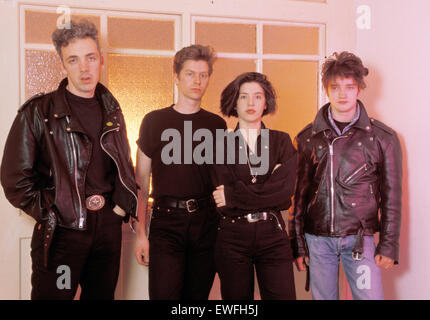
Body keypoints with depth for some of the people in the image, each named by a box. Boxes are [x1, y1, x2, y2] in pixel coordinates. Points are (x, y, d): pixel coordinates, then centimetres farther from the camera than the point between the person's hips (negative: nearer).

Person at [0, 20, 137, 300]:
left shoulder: (112, 112, 10)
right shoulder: (38, 112, -6)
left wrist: (122, 206, 8)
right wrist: (50, 214, -8)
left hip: (108, 227, 5)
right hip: (61, 230, -4)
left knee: (102, 294, 15)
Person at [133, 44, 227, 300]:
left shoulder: (217, 124, 9)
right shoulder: (155, 121, 3)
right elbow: (141, 183, 4)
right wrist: (141, 233, -2)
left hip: (206, 222, 2)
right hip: (166, 222, -2)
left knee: (198, 294, 10)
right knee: (164, 294, -7)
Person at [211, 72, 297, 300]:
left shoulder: (281, 141, 7)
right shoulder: (222, 144, 3)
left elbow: (285, 190, -9)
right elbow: (222, 202, -8)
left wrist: (234, 195, -11)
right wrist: (268, 188, -10)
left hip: (272, 233, 1)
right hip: (232, 236, 0)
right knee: (236, 297, 8)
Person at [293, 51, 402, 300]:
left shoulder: (382, 137, 1)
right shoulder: (309, 137, 5)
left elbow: (391, 196, 3)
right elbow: (300, 193, 7)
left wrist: (389, 246, -1)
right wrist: (298, 244, 6)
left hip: (359, 239, -1)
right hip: (317, 239, 2)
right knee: (323, 296, 11)